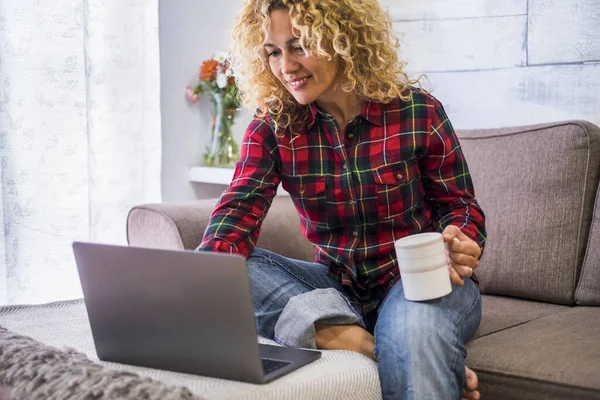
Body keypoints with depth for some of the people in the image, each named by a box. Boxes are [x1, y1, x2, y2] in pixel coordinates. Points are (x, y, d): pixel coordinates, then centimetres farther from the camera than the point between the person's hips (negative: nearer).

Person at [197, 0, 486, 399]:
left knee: (416, 331, -42)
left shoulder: (417, 112, -8)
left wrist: (459, 245, -26)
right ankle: (363, 343, -35)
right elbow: (238, 210, -16)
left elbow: (460, 205, -1)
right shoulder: (273, 127, -2)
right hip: (338, 286, 5)